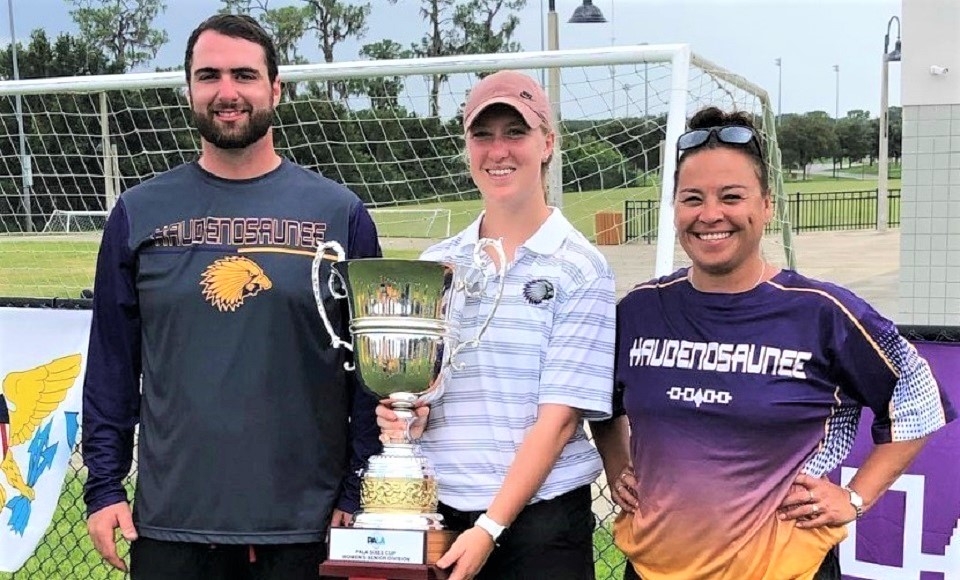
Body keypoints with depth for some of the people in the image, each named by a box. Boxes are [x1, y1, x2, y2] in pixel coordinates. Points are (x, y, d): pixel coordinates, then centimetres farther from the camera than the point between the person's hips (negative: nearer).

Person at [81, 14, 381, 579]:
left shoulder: (340, 213, 1)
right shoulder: (140, 212, 4)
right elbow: (112, 362, 6)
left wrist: (357, 494, -3)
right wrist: (104, 487, 1)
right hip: (168, 521, 1)